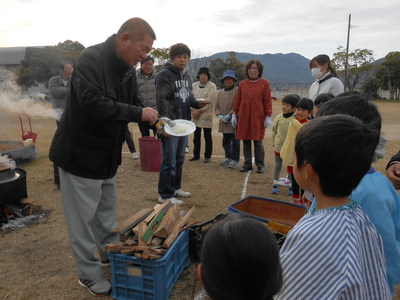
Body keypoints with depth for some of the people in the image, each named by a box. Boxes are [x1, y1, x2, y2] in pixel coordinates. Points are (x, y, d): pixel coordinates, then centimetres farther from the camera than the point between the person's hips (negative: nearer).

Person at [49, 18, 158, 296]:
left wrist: (156, 122, -10)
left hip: (109, 155, 8)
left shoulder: (128, 70, 5)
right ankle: (89, 273, 24)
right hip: (80, 154, -8)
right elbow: (92, 103, -34)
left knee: (107, 212, 21)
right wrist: (138, 113, -28)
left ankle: (111, 254, 41)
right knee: (83, 217, 6)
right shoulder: (91, 59, -21)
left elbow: (135, 104, 9)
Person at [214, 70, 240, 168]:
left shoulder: (237, 91, -6)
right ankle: (228, 157, 30)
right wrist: (219, 115, -4)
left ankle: (235, 160, 10)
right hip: (224, 122, 6)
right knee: (225, 141, 15)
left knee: (235, 141, -1)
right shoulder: (220, 92, 13)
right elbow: (216, 106, 13)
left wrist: (229, 115, -17)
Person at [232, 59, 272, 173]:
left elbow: (268, 101, -1)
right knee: (246, 141, 6)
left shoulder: (264, 83, 1)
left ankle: (260, 165, 12)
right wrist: (234, 114, 8)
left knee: (258, 141, -1)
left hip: (258, 117, -3)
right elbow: (237, 100, 12)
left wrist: (268, 116, -6)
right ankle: (247, 164, 16)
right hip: (244, 116, 3)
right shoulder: (242, 84, 9)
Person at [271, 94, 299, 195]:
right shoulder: (278, 117, -4)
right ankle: (276, 184, 29)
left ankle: (292, 186, 25)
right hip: (279, 146, 3)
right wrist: (274, 141, 11)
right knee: (278, 166, 15)